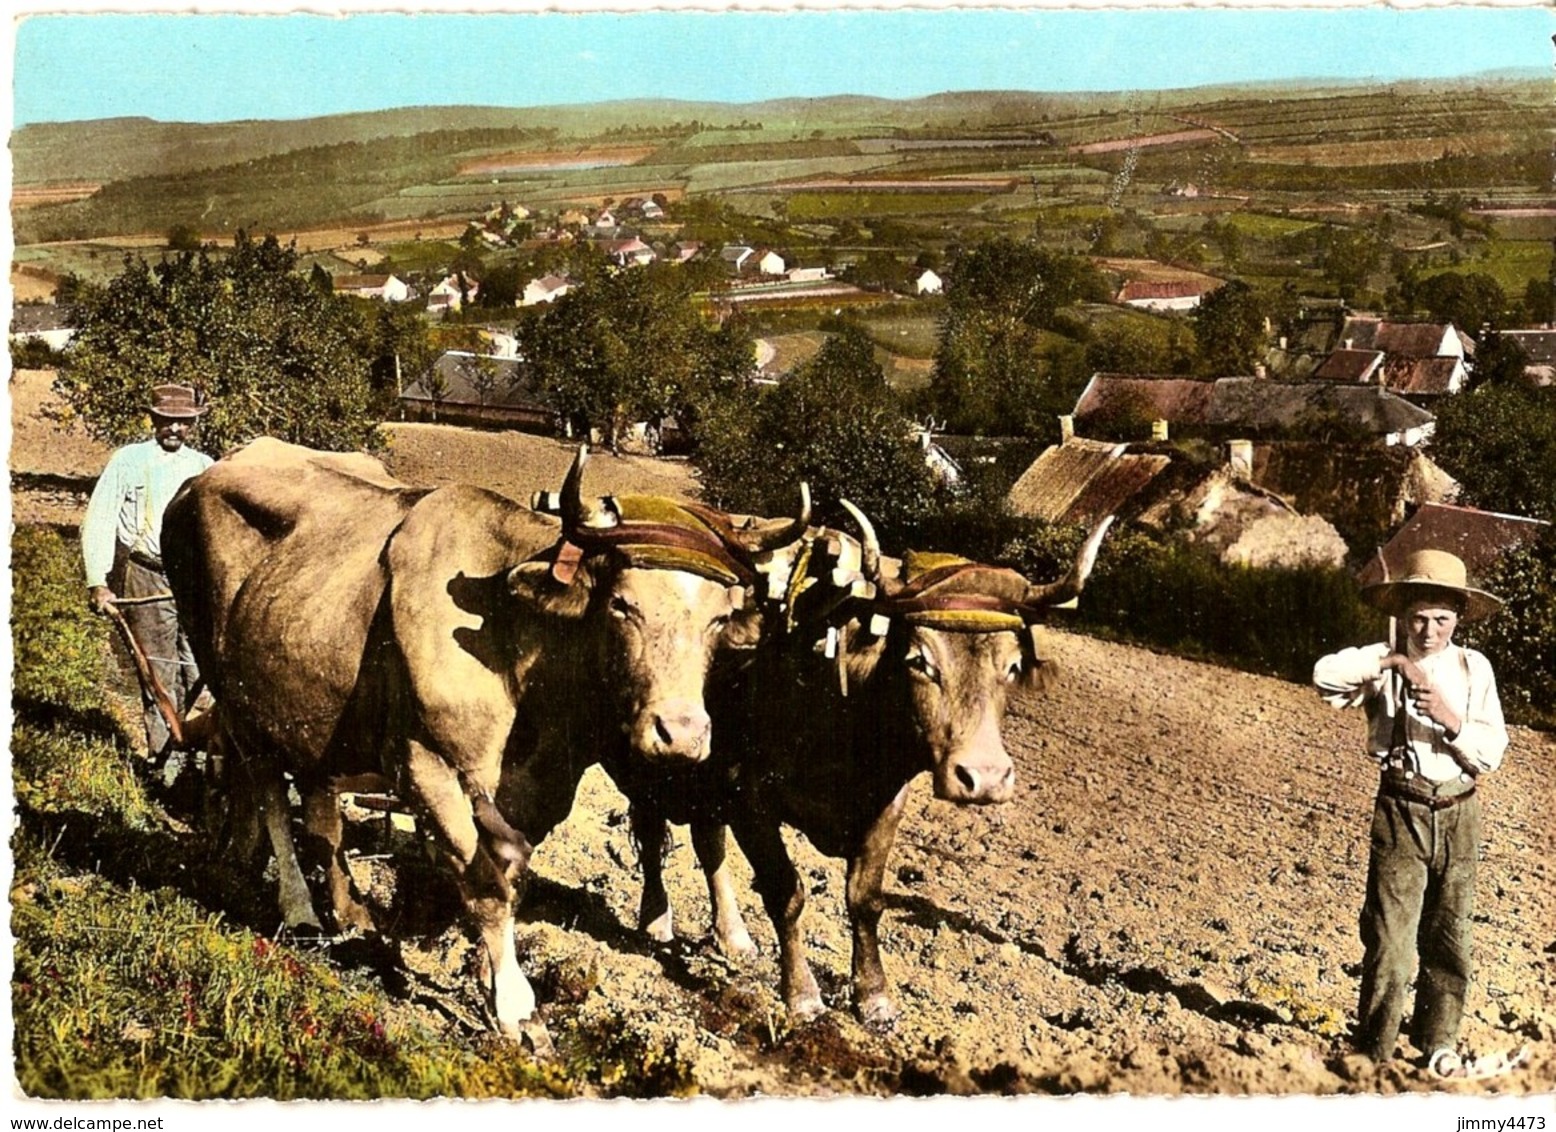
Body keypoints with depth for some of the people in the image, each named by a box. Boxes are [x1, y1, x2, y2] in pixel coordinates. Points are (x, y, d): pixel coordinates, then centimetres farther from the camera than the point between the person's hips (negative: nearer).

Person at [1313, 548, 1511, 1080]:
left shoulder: (1474, 668, 3)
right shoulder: (1386, 661, -4)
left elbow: (1491, 752, -3)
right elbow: (1326, 675, -23)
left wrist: (1450, 718, -18)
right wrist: (1392, 660, -26)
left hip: (1459, 813, 3)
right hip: (1402, 811, -3)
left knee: (1449, 937, 14)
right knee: (1389, 937, -4)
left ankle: (1439, 1047, 29)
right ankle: (1374, 1053, 7)